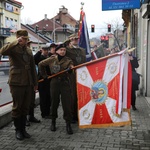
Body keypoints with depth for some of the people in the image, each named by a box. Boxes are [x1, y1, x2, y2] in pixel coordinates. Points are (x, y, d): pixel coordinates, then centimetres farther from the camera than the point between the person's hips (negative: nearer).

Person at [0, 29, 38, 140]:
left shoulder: (29, 50, 15)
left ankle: (23, 129, 23)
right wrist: (16, 42, -24)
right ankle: (18, 130, 17)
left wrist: (35, 82, 16)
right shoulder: (13, 48, -4)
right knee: (17, 107, 3)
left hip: (28, 83, 6)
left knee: (25, 107, 10)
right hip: (16, 82, -5)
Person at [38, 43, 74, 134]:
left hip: (65, 83, -1)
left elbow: (71, 67, -15)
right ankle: (53, 122, 28)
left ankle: (68, 124, 5)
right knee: (54, 103, 10)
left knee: (67, 104, -4)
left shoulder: (68, 60, 3)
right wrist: (44, 75, 13)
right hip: (54, 83, 1)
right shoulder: (51, 60, 4)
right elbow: (41, 64, 16)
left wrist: (71, 68, -38)